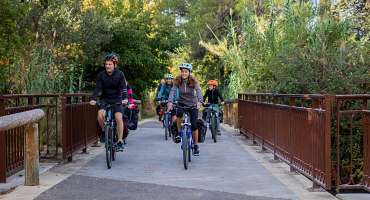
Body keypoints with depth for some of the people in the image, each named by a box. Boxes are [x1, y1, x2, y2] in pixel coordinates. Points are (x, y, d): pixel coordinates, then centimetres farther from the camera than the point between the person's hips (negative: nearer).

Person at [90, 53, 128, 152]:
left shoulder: (120, 74, -10)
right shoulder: (101, 75, -6)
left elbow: (123, 88, -18)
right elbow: (97, 88, -13)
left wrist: (125, 98, -36)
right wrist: (93, 99, -30)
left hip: (117, 99, -1)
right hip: (105, 99, 1)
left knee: (118, 118, -19)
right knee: (100, 115, -23)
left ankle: (120, 141, -9)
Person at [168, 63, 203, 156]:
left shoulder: (194, 81, -17)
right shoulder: (177, 80, -13)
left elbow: (198, 91, -30)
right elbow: (173, 91, -25)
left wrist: (199, 101, -50)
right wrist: (170, 102, -43)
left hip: (193, 104, -1)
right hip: (182, 103, 1)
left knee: (194, 125, -5)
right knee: (178, 114, -33)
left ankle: (196, 145, 13)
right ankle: (179, 133, -11)